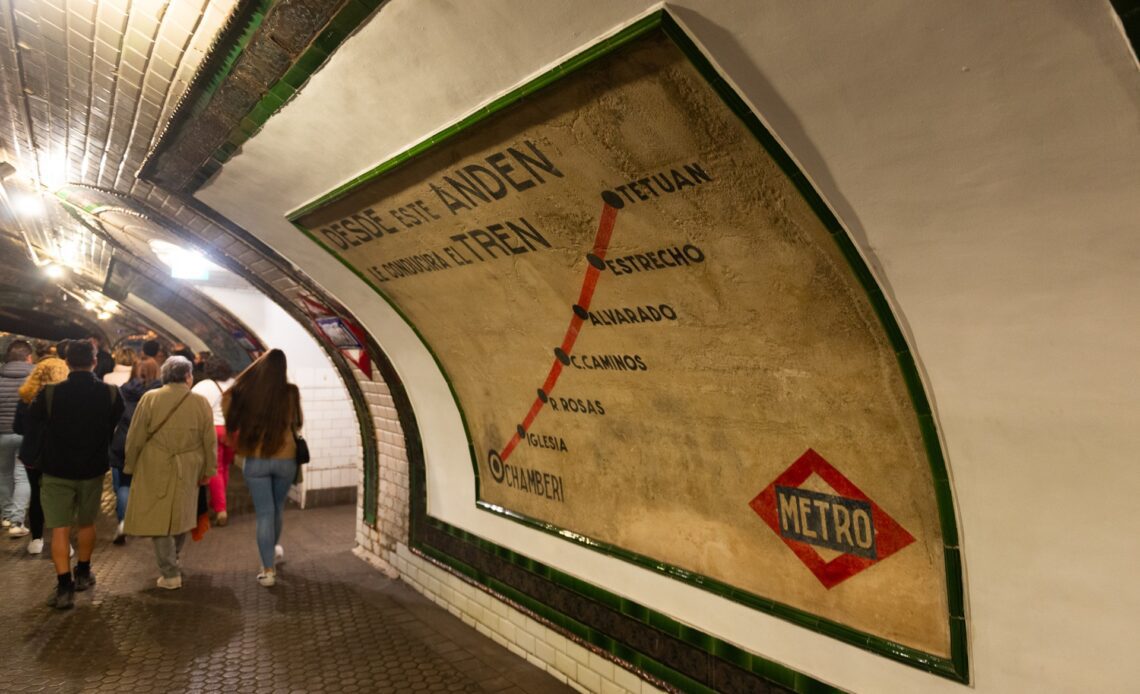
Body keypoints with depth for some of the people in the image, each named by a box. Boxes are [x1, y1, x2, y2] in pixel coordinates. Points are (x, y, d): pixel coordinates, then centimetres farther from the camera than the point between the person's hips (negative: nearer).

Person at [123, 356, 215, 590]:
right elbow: (210, 441, -1)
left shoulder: (149, 399, -5)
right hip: (188, 472, 2)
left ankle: (170, 574, 4)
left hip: (155, 470, -2)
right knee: (181, 517, 19)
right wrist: (208, 470, 9)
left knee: (160, 519, 5)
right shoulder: (201, 402, -3)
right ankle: (172, 564, 36)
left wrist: (131, 466, 9)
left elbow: (135, 438, -3)